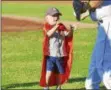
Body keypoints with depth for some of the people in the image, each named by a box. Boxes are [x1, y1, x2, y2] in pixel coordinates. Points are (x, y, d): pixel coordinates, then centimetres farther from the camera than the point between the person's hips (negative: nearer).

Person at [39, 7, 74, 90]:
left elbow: (68, 35, 1)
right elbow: (49, 34, -25)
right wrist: (56, 26, -37)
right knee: (49, 72, -12)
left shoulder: (61, 27, 7)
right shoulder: (47, 27, -5)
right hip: (50, 55, -4)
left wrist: (70, 30, -20)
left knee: (60, 73, 13)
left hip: (60, 55, 4)